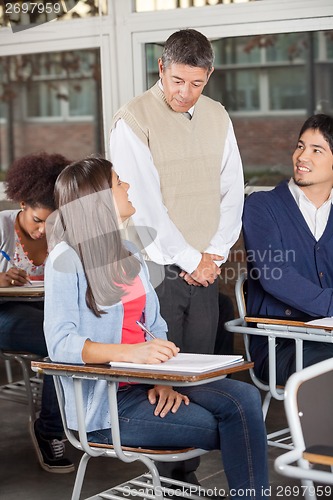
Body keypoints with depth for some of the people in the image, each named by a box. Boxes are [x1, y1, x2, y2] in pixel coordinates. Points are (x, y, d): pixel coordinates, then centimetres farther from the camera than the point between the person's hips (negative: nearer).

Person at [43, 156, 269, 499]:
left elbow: (154, 326, 11)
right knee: (229, 429, -19)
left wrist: (164, 380, -7)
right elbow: (61, 343, -19)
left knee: (244, 398, -18)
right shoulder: (67, 259, -8)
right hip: (103, 404, -7)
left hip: (144, 386, 7)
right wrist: (132, 352, -32)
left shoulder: (130, 255, 16)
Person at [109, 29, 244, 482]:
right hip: (157, 270, -5)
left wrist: (214, 253, 0)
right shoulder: (133, 120, -8)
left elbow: (233, 191, 12)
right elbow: (144, 203, -12)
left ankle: (188, 474, 16)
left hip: (206, 270, 5)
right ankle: (162, 481, 7)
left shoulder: (217, 117, 10)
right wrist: (190, 260, -9)